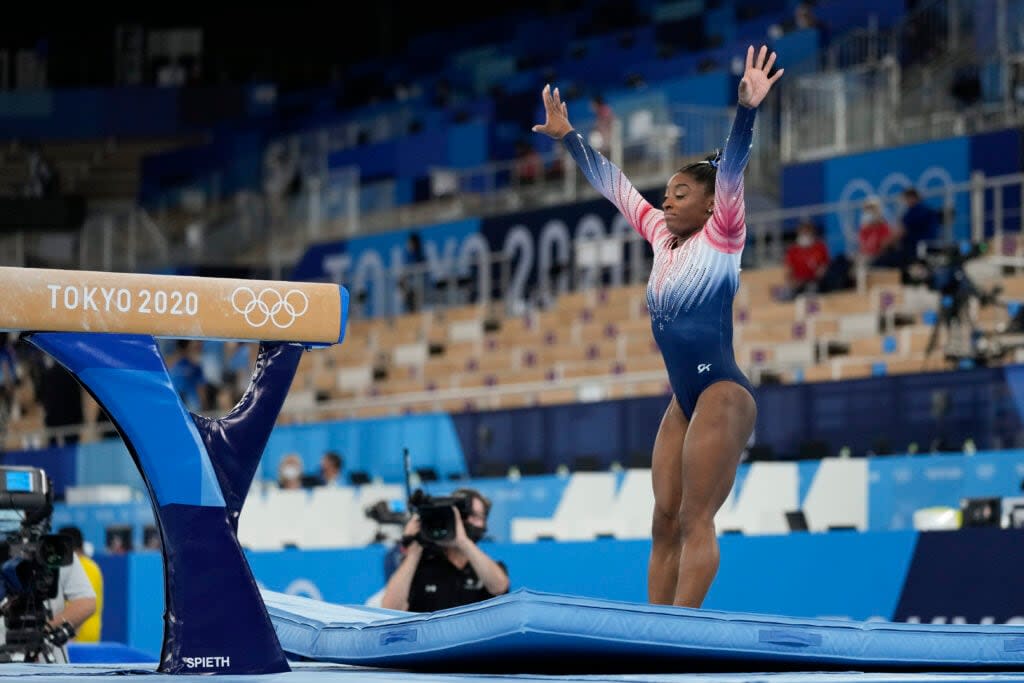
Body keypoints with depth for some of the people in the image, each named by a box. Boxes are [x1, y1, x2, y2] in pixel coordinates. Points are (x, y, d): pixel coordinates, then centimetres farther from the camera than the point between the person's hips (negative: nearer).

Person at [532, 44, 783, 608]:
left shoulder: (720, 238, -4)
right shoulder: (663, 238, 14)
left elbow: (731, 170, -18)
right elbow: (611, 184, 23)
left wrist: (747, 107, -30)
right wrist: (568, 136, 29)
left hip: (722, 392, -8)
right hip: (683, 399, 8)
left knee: (695, 520, -11)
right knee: (664, 523, 3)